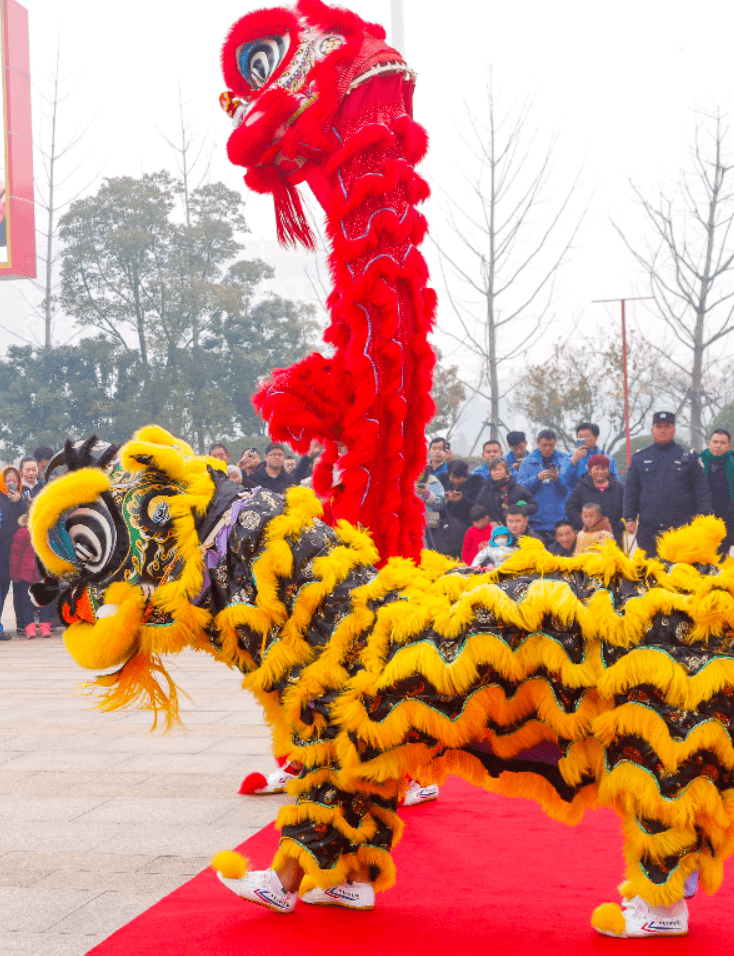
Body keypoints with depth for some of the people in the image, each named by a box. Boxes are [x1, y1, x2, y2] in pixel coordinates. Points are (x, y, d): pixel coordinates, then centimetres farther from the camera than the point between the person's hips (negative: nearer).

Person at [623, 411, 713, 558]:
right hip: (647, 528, 1)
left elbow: (702, 489, 7)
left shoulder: (689, 457, 8)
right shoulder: (640, 458, 12)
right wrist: (630, 518, 4)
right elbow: (631, 490, 12)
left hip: (681, 526, -1)